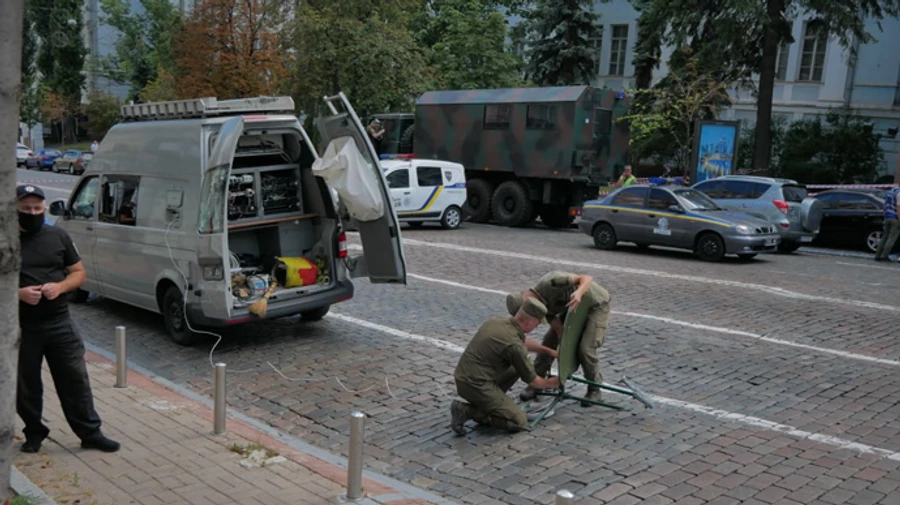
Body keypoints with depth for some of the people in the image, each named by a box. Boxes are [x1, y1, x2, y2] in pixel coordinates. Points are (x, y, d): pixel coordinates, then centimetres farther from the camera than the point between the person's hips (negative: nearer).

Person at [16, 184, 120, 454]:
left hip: (59, 322, 1)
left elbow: (78, 272, 9)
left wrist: (59, 287, -11)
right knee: (26, 385, 11)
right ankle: (34, 433, 30)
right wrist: (19, 293, -19)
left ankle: (91, 432, 12)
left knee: (76, 379, 4)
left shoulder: (58, 236, 5)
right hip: (21, 327, -1)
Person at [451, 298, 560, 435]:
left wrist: (549, 351, 31)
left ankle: (487, 404, 15)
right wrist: (551, 383, 17)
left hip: (464, 377, 9)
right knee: (520, 422, -3)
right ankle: (467, 411, -6)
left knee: (516, 367, 22)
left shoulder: (497, 320, 6)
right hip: (476, 385, -9)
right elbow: (532, 380, -3)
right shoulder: (514, 346, -18)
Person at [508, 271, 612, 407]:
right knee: (549, 340, 0)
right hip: (574, 306, 7)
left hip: (597, 304, -7)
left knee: (586, 348, -17)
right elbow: (558, 329, -9)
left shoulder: (550, 282, -35)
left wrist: (579, 292, -55)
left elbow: (587, 278, -35)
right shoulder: (544, 304, -11)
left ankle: (594, 389, 6)